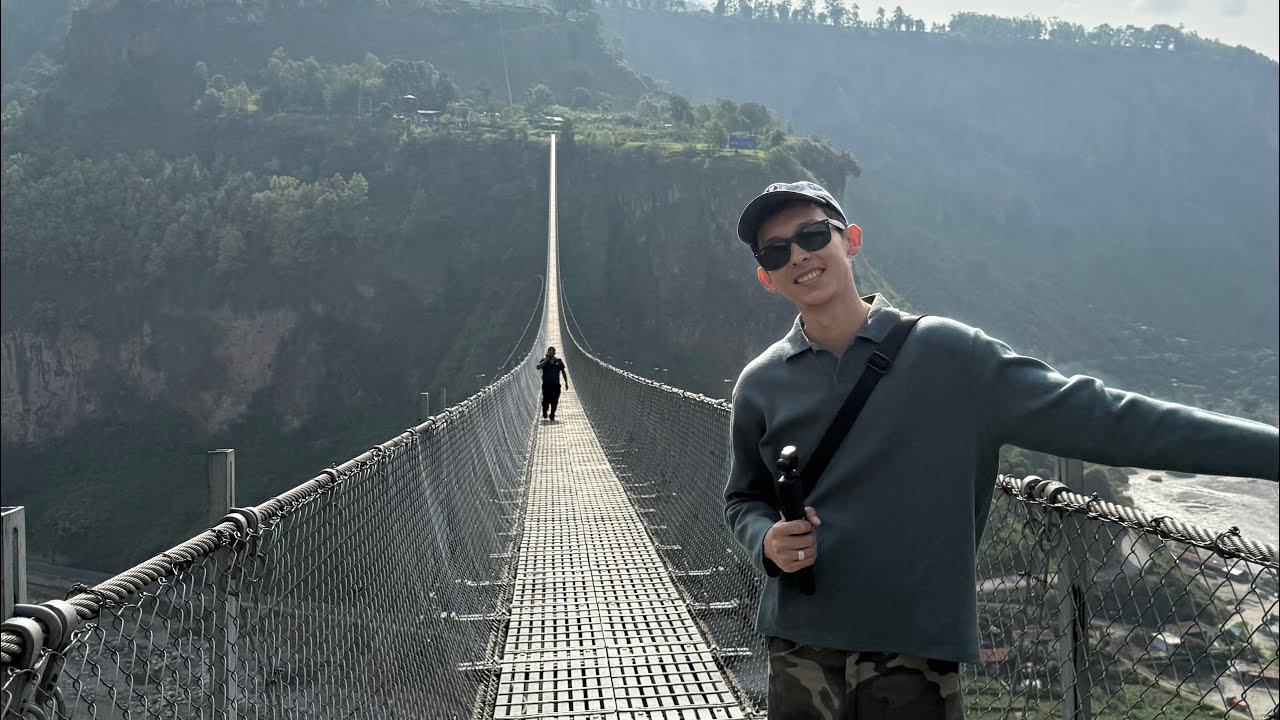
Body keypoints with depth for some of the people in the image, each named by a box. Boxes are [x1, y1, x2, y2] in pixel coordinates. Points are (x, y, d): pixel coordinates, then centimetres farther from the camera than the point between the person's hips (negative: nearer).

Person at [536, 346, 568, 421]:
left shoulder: (558, 361, 8)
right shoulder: (544, 361, 3)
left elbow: (563, 372, 15)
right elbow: (538, 367, -15)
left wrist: (566, 382, 12)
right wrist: (546, 360, -14)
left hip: (556, 385, 1)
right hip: (546, 384, -1)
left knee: (554, 402, 0)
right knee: (546, 400, -1)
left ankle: (552, 416, 11)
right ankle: (544, 411, 29)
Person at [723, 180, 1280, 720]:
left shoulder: (946, 353, -5)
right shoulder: (761, 385, 1)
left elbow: (1093, 418, -8)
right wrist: (767, 541, -8)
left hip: (916, 659, -2)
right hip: (801, 659, 2)